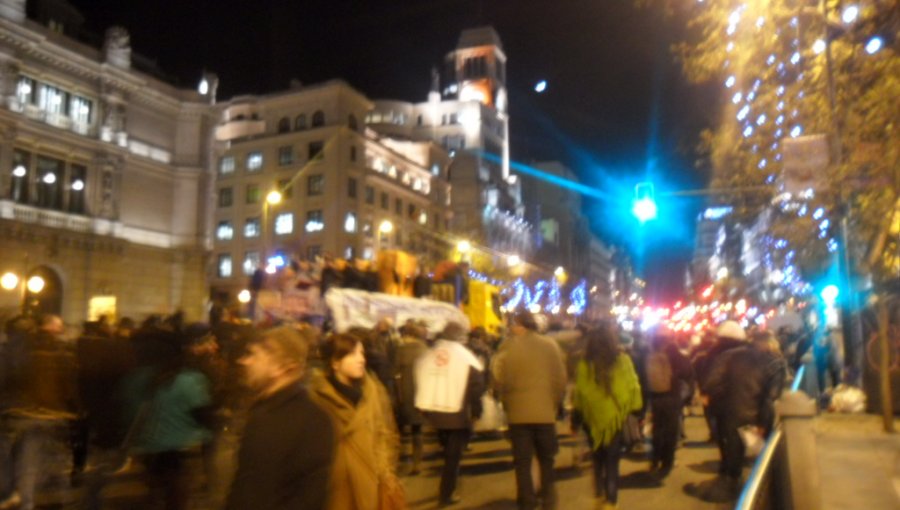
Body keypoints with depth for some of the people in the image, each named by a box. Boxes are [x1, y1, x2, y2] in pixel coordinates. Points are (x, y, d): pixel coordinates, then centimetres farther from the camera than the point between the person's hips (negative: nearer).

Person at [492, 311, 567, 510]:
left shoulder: (508, 347, -8)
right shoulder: (550, 345, -2)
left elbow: (498, 380, -7)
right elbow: (561, 379, -1)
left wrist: (506, 401, 9)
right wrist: (555, 402, 12)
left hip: (518, 413, -2)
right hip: (546, 412, 2)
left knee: (522, 461, 8)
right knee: (546, 459, 18)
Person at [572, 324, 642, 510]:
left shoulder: (584, 365, -5)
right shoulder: (623, 360, -6)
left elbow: (578, 394, -1)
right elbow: (633, 387, -4)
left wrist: (575, 418, 9)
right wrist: (636, 411, 7)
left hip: (593, 418, 1)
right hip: (617, 418, -1)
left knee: (598, 458, 19)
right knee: (612, 460, 7)